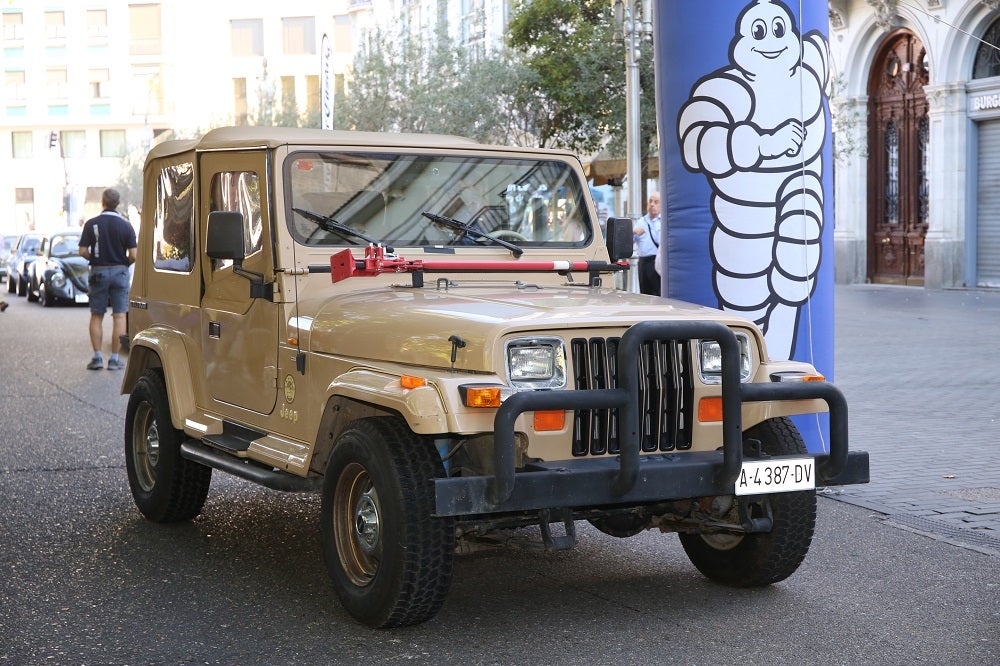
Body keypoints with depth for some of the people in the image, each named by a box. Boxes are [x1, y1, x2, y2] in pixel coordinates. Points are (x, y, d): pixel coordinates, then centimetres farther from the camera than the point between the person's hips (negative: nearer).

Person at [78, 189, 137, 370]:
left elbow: (83, 251, -7)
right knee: (119, 316, 2)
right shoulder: (126, 226, -4)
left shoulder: (92, 224, -4)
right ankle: (114, 359, 0)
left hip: (98, 272, 1)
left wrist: (94, 259, 13)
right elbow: (133, 255, -8)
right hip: (120, 272, 0)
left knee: (96, 317, 10)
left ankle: (97, 357, 5)